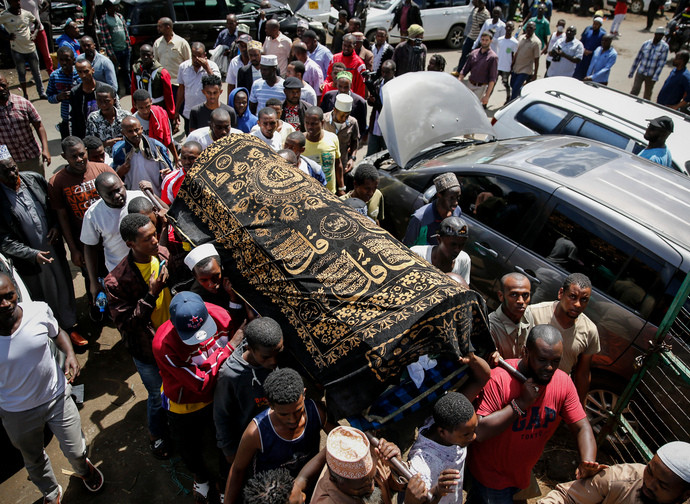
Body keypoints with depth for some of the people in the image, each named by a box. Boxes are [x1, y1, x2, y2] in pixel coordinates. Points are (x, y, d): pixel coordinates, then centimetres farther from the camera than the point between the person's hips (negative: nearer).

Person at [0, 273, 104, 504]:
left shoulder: (39, 310, -21)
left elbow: (57, 332, 2)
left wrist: (70, 353, -16)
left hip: (57, 398, 1)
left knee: (76, 451, 17)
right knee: (34, 462, 25)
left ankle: (84, 469, 55)